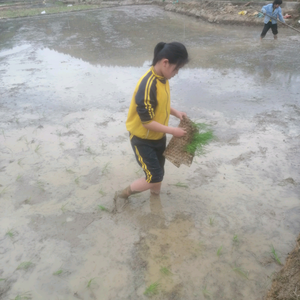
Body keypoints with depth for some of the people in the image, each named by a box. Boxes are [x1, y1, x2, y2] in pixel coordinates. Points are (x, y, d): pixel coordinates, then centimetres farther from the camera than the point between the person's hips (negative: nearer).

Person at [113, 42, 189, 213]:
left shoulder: (163, 79, -3)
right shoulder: (148, 86, -31)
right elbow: (146, 122, -28)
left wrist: (175, 112, -1)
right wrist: (172, 131, -21)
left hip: (158, 137, 8)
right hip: (142, 139, -8)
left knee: (159, 174, 18)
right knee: (154, 178, -5)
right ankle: (122, 195, 18)